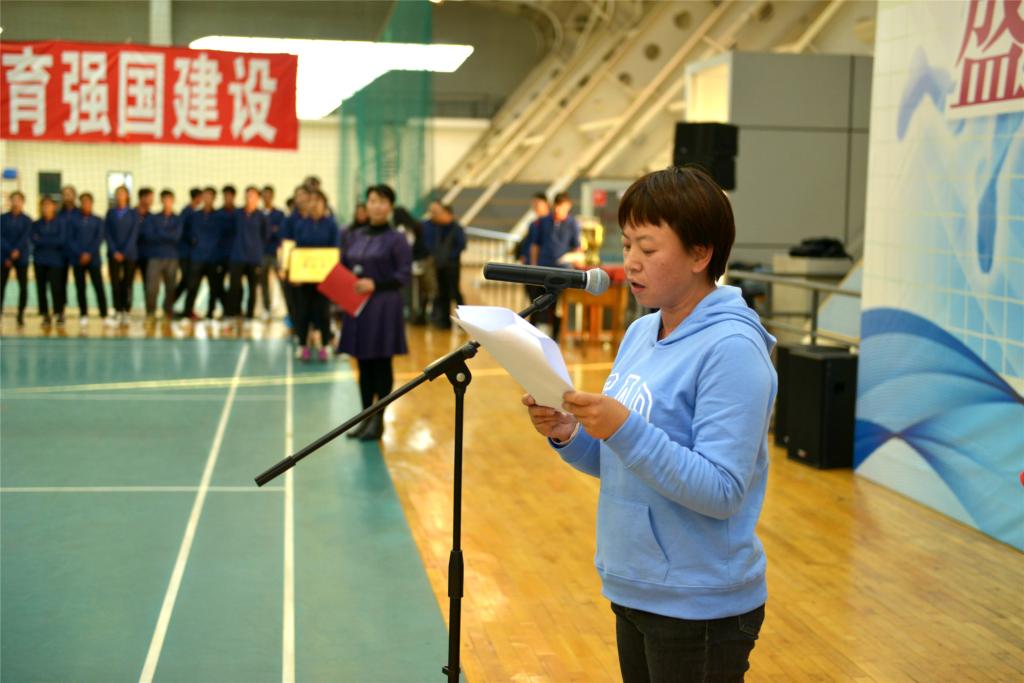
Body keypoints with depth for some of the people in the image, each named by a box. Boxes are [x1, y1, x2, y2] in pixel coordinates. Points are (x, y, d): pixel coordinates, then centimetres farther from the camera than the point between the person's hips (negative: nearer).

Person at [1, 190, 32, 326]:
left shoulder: (27, 220, 3)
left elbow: (25, 237, -9)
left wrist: (17, 250, -24)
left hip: (21, 258, 0)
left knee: (23, 286, -2)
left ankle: (21, 314, 5)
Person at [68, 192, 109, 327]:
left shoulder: (97, 220, 6)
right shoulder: (73, 219, 5)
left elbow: (99, 239, 0)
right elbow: (70, 239, 1)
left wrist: (89, 254, -11)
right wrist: (80, 254, -10)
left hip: (93, 259, -1)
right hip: (77, 259, 1)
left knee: (99, 287, -7)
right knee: (80, 288, 3)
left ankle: (104, 315, -4)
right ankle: (84, 315, 11)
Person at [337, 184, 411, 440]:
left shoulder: (396, 239, -4)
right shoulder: (354, 237, 12)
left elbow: (404, 274, -10)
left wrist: (375, 284, -20)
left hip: (384, 308, -5)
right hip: (357, 306, 5)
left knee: (381, 363, 1)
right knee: (363, 363, 10)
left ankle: (379, 420, 9)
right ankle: (366, 417, 18)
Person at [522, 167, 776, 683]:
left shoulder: (730, 348, -19)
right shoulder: (640, 333, 6)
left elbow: (720, 491, -23)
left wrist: (625, 429, -30)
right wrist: (568, 435, -7)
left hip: (700, 608, -8)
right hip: (632, 589, 8)